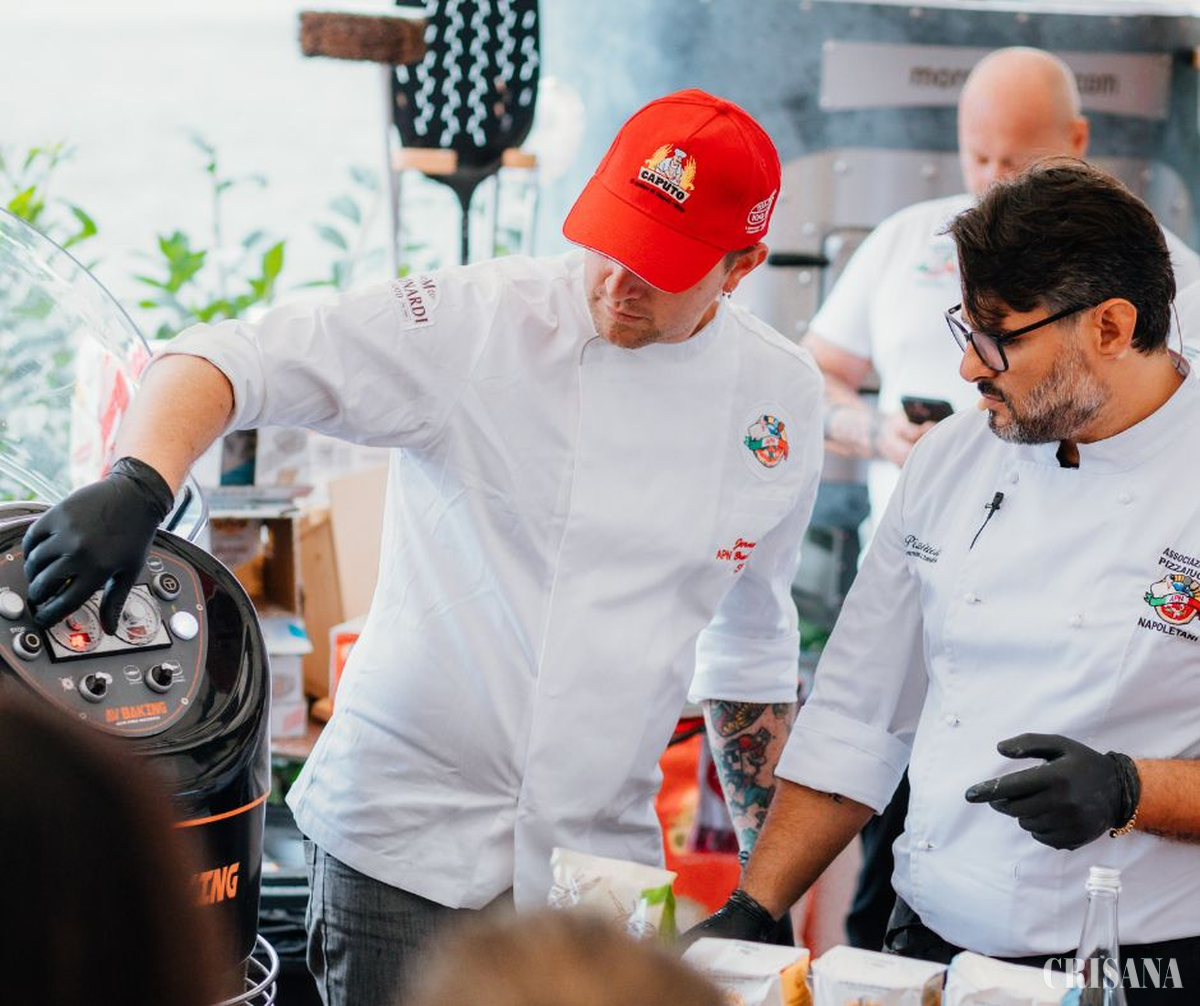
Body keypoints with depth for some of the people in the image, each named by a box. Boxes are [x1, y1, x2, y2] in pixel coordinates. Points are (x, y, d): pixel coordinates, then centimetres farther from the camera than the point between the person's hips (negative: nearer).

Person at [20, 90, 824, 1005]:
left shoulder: (781, 395, 3)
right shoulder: (472, 326, -11)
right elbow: (231, 361, -15)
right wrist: (140, 484, -36)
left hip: (606, 855, 4)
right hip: (414, 834, -3)